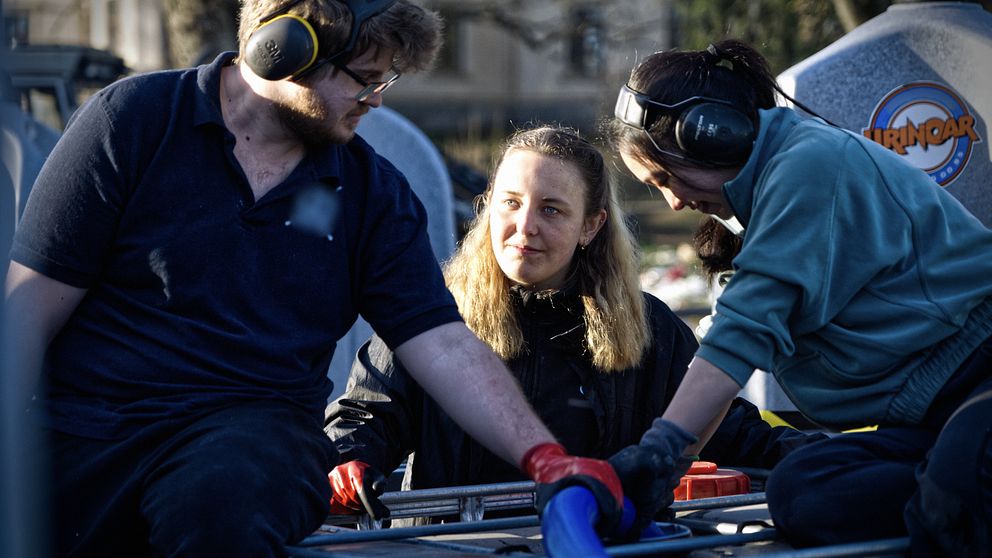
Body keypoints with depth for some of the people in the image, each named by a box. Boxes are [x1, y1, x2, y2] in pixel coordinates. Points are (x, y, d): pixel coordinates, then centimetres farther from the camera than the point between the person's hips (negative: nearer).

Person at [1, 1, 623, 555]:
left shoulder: (373, 193, 12)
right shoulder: (136, 120, 2)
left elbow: (444, 345, 6)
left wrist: (548, 461, -7)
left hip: (252, 425, 1)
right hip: (77, 421, -1)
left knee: (227, 504, -36)